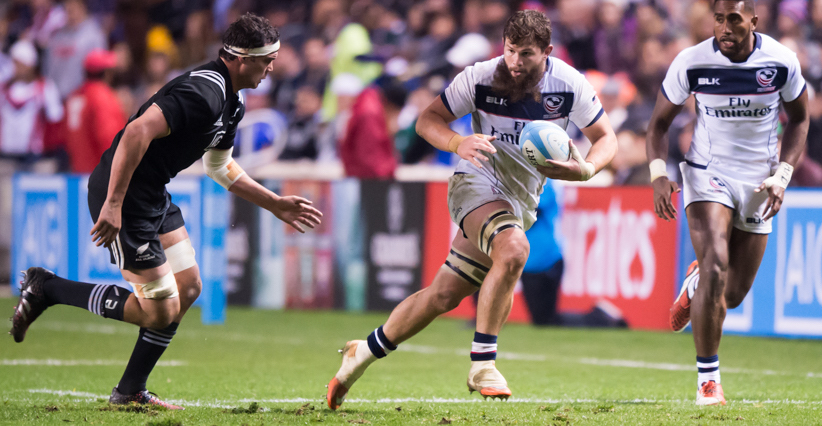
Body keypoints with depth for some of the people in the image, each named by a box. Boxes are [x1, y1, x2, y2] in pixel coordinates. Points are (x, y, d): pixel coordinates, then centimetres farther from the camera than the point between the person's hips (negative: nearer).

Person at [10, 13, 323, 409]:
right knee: (160, 311, -5)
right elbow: (138, 131, -32)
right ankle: (46, 288, 5)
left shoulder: (231, 103, 11)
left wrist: (276, 204, 26)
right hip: (124, 196, -10)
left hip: (153, 195, 10)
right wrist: (113, 204, -33)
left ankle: (131, 391, 20)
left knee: (187, 288, 11)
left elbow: (220, 166, 27)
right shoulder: (202, 91, -23)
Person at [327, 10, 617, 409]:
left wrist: (586, 168, -21)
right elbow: (427, 120, -4)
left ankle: (366, 351, 22)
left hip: (521, 202, 4)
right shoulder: (481, 78, -12)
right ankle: (482, 363, -25)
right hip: (478, 182, -4)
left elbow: (605, 137, 1)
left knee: (444, 294, 4)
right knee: (513, 251, -34)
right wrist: (458, 143, -24)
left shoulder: (569, 84, -7)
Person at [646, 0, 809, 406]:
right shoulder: (691, 63, -12)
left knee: (733, 293, 4)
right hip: (707, 175, -2)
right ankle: (708, 379, -11)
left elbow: (798, 119, 6)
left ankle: (695, 282, 43)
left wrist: (782, 176, -5)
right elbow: (659, 123, 0)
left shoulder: (782, 61, -10)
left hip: (758, 184, 2)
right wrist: (659, 175, -15)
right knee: (715, 267, -23)